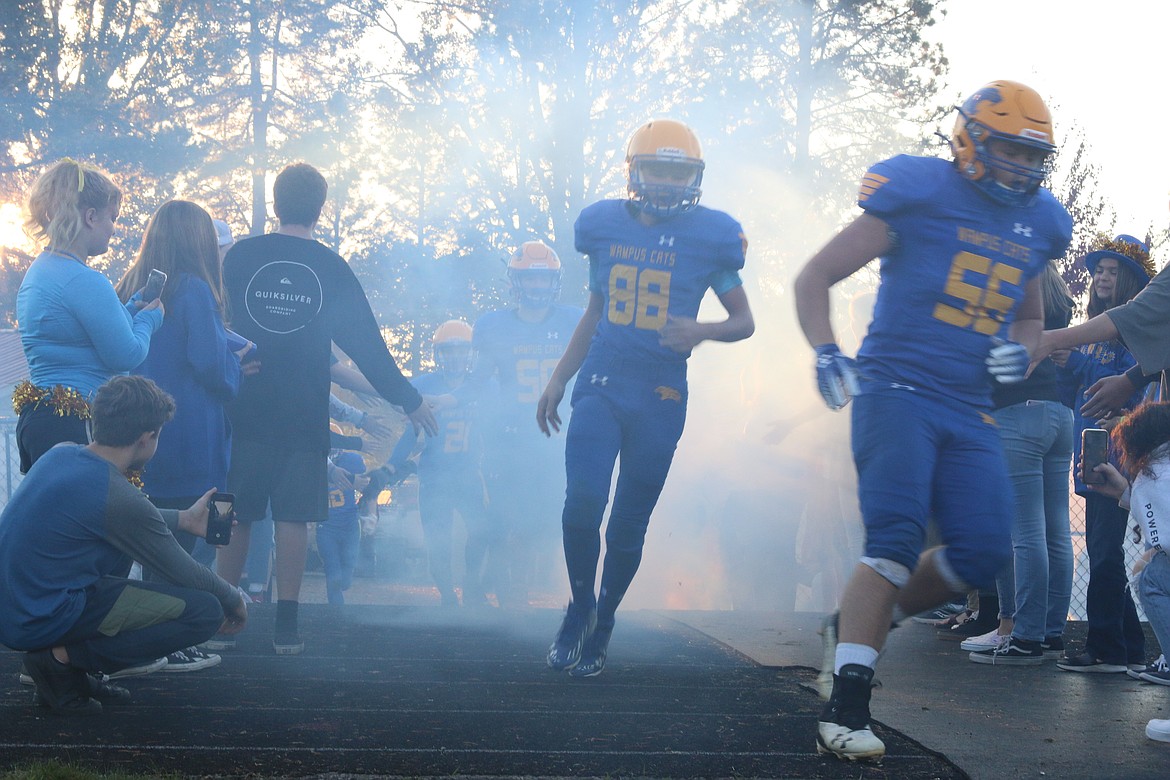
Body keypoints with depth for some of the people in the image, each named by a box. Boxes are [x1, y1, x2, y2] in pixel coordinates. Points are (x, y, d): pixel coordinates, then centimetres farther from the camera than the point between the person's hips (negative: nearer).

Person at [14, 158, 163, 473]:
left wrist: (131, 311, 18)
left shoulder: (38, 270, 15)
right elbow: (127, 355, -13)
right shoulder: (84, 281, -17)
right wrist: (148, 319, 6)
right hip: (71, 426, -10)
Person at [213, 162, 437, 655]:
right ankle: (286, 627, 3)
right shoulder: (332, 268, 0)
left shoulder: (239, 256, 1)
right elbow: (366, 343, 2)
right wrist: (408, 399, 10)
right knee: (293, 518, 4)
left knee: (235, 516, 8)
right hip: (303, 416, -1)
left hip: (244, 411, 1)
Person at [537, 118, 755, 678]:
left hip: (660, 399, -1)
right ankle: (580, 607, 8)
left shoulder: (708, 237, -2)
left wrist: (702, 331, -16)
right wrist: (558, 379, 16)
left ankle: (601, 624, 25)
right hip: (601, 386, 1)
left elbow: (745, 321, 5)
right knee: (582, 501, -16)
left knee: (629, 524, 5)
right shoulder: (605, 227, 6)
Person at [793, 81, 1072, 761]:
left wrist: (1020, 349, 6)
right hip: (897, 390, -6)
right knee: (897, 538, -20)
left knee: (984, 551, -4)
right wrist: (828, 355, -18)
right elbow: (815, 277, -3)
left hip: (970, 411, 6)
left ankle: (860, 624, 19)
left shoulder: (1038, 223, 14)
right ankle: (845, 710, -19)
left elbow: (1031, 316, 31)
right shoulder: (921, 195, -5)